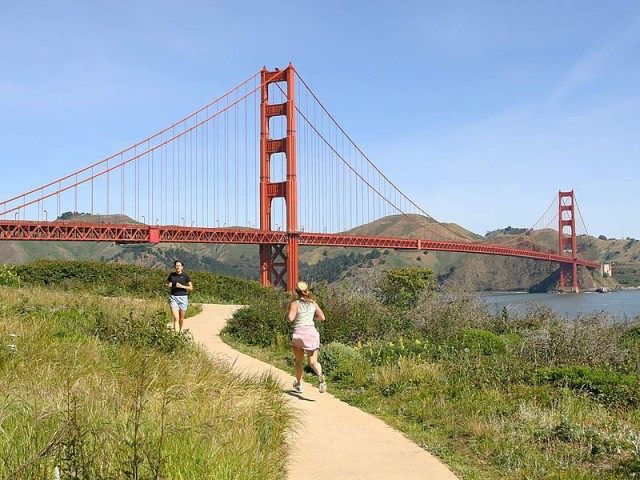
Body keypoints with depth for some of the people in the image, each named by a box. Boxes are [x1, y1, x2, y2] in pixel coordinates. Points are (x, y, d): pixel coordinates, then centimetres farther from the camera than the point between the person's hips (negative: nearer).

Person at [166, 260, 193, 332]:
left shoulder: (185, 276, -2)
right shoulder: (171, 275, 5)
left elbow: (191, 288, 0)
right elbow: (167, 285, 18)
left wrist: (182, 286, -14)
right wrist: (168, 285, -6)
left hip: (183, 297, 0)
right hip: (173, 297, 1)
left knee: (181, 318, 10)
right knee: (176, 318, -14)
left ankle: (180, 331, 35)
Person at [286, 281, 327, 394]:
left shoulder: (295, 303, -5)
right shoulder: (313, 303, 8)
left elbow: (290, 318, -17)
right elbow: (322, 317, 10)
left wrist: (287, 317, 5)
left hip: (299, 333, -2)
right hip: (312, 332, 2)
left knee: (299, 361, 18)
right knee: (313, 361, 1)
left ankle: (299, 385, 27)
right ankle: (320, 375, -30)